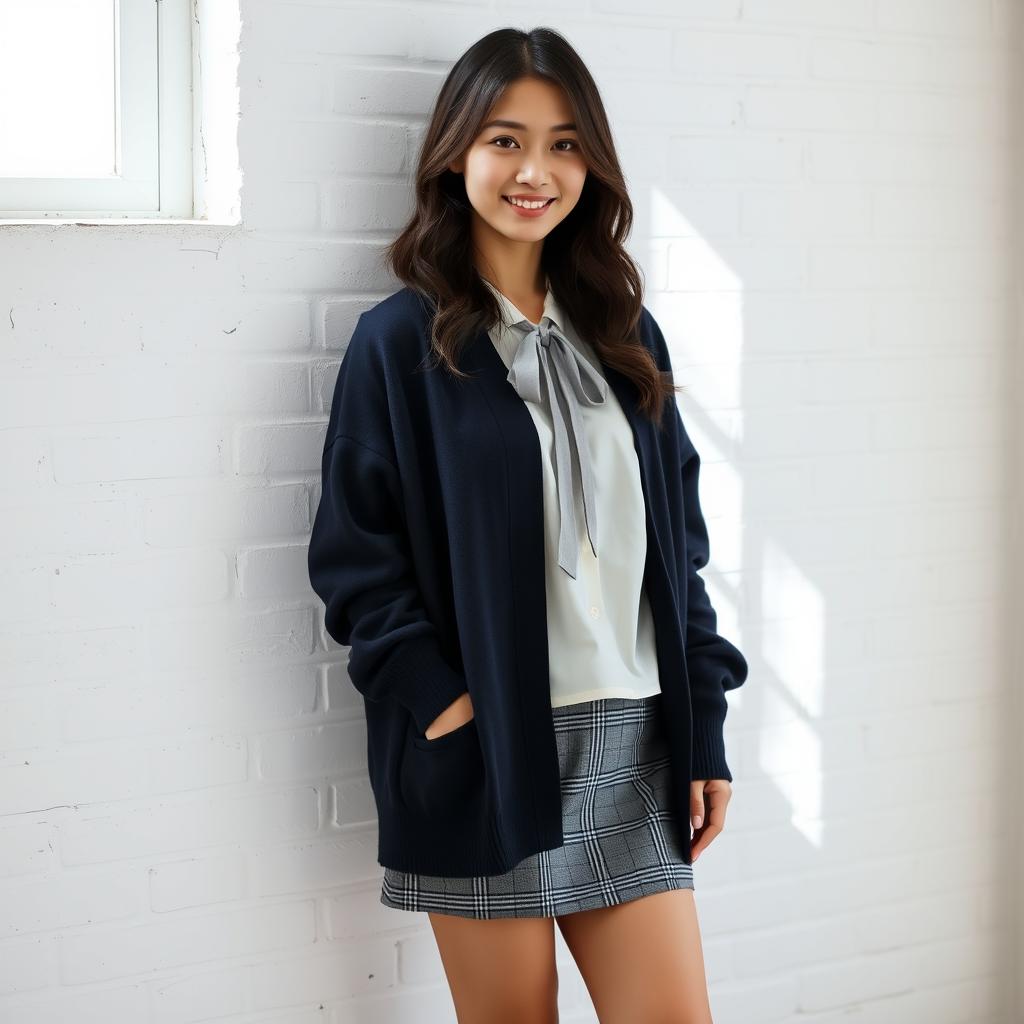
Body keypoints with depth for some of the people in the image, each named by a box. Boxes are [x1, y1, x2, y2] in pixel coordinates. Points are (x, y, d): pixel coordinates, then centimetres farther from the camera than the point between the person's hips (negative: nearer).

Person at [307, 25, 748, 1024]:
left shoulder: (626, 337, 12)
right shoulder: (400, 341, -1)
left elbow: (679, 541, 13)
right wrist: (437, 699, -15)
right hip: (486, 748, -4)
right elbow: (352, 554, -4)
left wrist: (705, 732, 7)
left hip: (630, 744, 4)